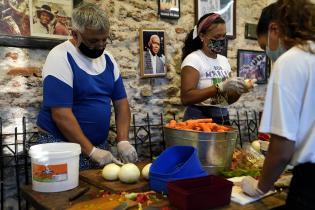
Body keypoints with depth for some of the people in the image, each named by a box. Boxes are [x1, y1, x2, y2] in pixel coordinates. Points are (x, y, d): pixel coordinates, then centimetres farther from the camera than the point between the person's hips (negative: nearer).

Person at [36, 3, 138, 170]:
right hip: (61, 147, -6)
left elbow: (121, 102, 5)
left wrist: (123, 141, -7)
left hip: (99, 144, 6)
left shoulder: (107, 59, 3)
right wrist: (91, 151, -23)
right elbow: (61, 115, -21)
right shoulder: (60, 57, -16)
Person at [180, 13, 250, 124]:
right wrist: (220, 87, -27)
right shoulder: (193, 59, -10)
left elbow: (228, 99, 15)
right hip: (199, 118, -6)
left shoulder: (224, 60, 10)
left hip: (223, 118, 6)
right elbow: (186, 97, -23)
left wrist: (238, 90, -6)